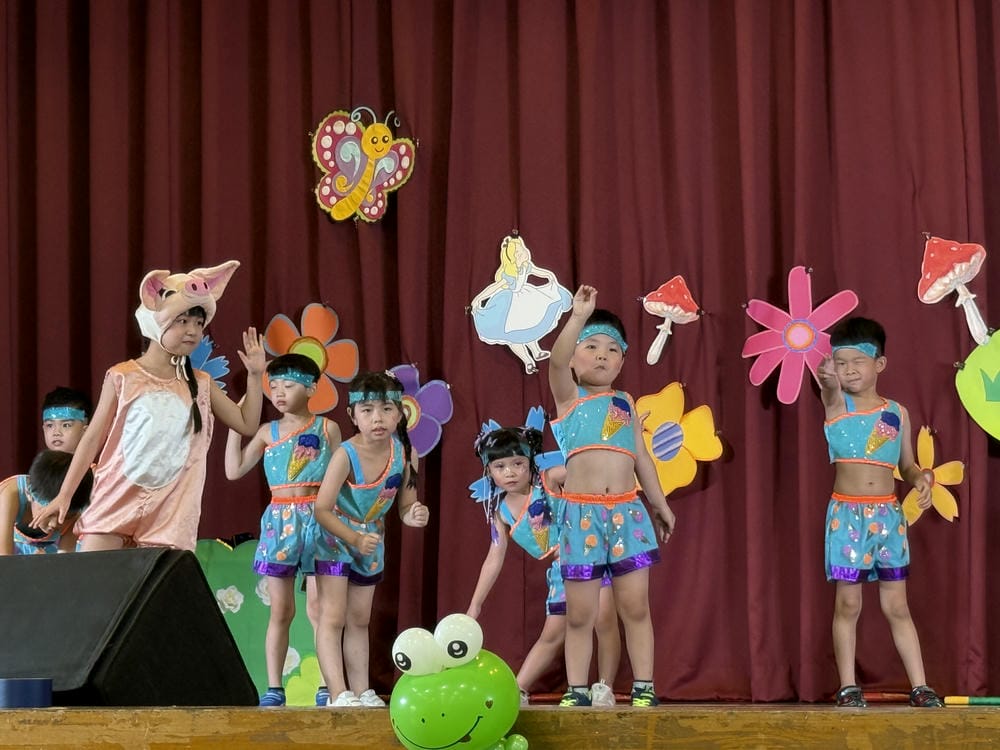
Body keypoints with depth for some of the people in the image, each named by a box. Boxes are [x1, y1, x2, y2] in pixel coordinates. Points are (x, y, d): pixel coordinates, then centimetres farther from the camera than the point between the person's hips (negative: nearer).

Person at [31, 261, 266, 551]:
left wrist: (255, 374, 4)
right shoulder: (122, 377, -1)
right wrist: (64, 495, 0)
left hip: (168, 513, 2)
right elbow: (93, 438, 3)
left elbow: (247, 425, 12)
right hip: (115, 502, -2)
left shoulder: (199, 384, 8)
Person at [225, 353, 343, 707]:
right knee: (281, 610, 4)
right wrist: (235, 426, 1)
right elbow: (234, 470, 3)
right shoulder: (268, 432, 10)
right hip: (280, 520, 2)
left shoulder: (327, 428, 4)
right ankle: (274, 688, 6)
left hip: (318, 518, -2)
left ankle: (327, 687, 5)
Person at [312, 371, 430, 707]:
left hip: (371, 543, 6)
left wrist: (414, 515, -25)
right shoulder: (346, 455, -27)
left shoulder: (404, 454, -13)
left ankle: (361, 691, 21)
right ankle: (338, 693, -14)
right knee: (333, 617, -10)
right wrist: (354, 539, -33)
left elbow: (404, 506, -2)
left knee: (359, 620, 15)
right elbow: (322, 509, -25)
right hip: (335, 540, -6)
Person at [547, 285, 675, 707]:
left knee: (635, 606, 2)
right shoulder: (568, 396, 5)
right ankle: (577, 690, 9)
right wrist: (579, 317, -26)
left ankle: (644, 687, 8)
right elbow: (556, 361, -16)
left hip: (627, 512, 3)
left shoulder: (625, 403, 17)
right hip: (581, 513, -3)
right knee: (579, 613, 1)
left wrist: (659, 504, 21)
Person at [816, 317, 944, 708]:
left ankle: (920, 686, 8)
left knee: (896, 606, 6)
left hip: (888, 515, 2)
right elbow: (830, 388, -27)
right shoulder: (835, 403, -2)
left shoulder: (896, 412, 7)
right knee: (848, 604, 2)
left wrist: (921, 479, -9)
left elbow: (906, 464, 14)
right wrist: (827, 380, -51)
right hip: (847, 515, -2)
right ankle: (848, 687, 10)